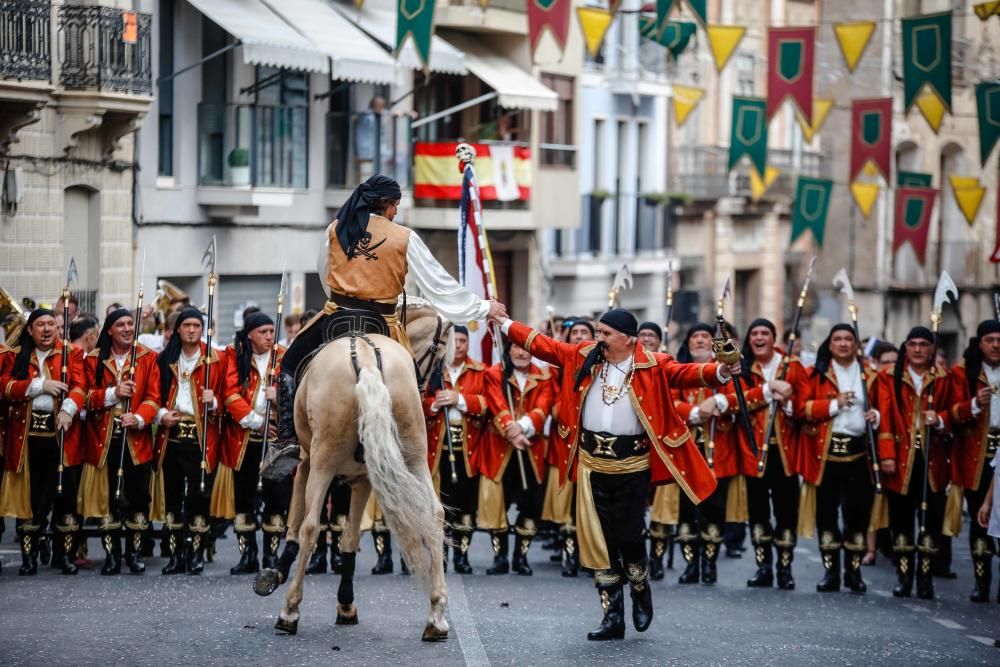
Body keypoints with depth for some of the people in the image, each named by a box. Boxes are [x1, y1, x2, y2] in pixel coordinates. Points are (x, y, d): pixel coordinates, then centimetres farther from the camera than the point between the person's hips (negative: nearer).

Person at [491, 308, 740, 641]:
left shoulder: (651, 366, -6)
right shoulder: (584, 357, 5)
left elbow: (685, 373, -19)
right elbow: (544, 346, 12)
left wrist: (719, 372, -37)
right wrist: (506, 324, 12)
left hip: (632, 464, -3)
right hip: (592, 463, 3)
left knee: (630, 535, 0)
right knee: (598, 540, 3)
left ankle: (641, 591, 32)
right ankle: (612, 617, 12)